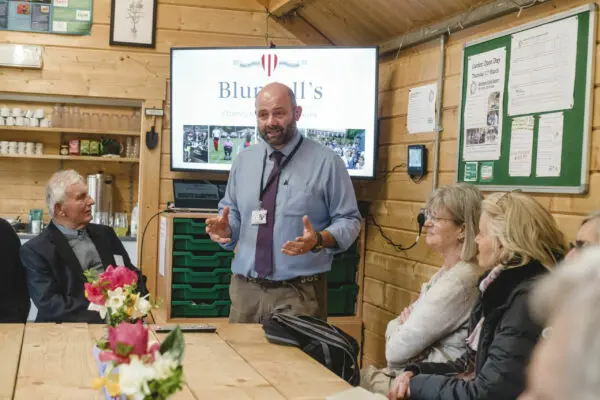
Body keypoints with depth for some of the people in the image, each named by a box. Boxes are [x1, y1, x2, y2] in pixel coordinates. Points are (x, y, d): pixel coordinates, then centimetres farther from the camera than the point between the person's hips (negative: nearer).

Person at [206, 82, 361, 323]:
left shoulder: (326, 162, -5)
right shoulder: (243, 160, 9)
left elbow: (349, 221, -4)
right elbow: (232, 212, 16)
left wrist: (319, 239, -22)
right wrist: (225, 228, -7)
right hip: (245, 289, 4)